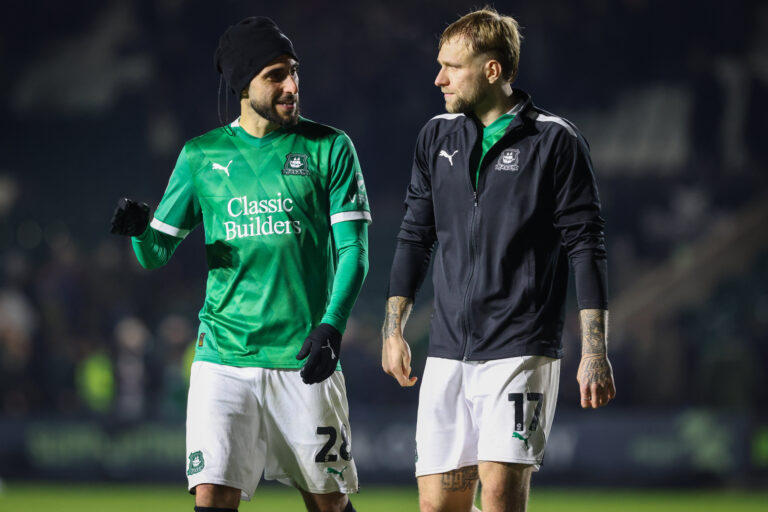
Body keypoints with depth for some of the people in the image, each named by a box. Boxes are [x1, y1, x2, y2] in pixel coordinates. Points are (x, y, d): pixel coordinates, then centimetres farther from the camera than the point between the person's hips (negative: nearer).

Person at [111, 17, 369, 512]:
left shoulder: (329, 148, 3)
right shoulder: (202, 155, 8)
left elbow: (353, 250, -1)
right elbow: (158, 252, 12)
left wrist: (331, 327, -17)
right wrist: (141, 230, -13)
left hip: (303, 359, -1)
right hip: (224, 356, 1)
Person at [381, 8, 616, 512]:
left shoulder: (555, 140, -3)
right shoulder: (438, 136, 12)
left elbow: (585, 247, -4)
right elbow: (416, 235, 19)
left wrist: (594, 350, -9)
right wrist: (394, 328, 14)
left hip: (521, 351, -5)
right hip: (448, 352, 5)